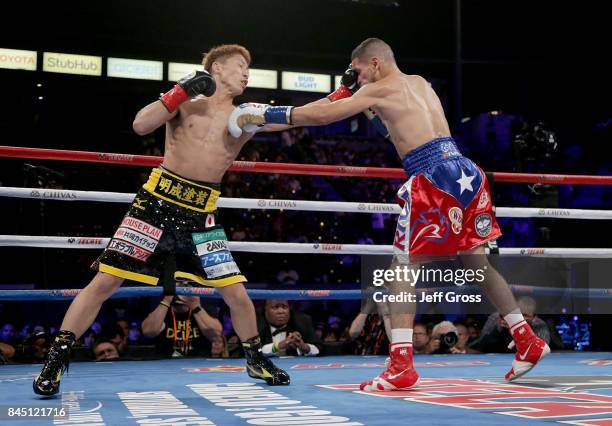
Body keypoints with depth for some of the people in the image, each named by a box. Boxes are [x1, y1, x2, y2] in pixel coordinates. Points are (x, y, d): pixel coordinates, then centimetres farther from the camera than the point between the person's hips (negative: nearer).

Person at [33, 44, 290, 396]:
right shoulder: (184, 101, 4)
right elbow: (141, 125, -10)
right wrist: (181, 91, -15)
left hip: (201, 215, 3)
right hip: (158, 203, -3)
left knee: (237, 294, 0)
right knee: (105, 281, -7)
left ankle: (256, 359, 23)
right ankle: (57, 357, 4)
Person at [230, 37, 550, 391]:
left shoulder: (380, 89, 1)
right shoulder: (421, 83, 22)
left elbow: (322, 115, -4)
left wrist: (263, 115, 1)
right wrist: (357, 90, 28)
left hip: (433, 177, -7)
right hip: (465, 170, 8)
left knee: (402, 268, -1)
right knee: (479, 262, 19)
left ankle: (402, 365, -8)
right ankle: (528, 341, 24)